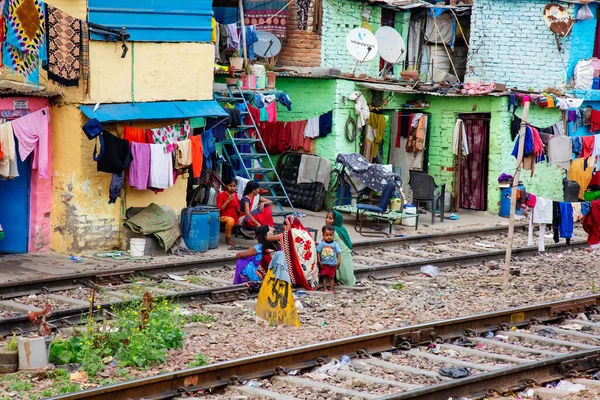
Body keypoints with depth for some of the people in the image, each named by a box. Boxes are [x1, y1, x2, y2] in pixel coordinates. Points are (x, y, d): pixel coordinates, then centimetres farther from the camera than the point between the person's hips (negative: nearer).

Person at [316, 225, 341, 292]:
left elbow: (338, 253, -5)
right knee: (324, 276, 5)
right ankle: (325, 288, 13)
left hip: (332, 264, 0)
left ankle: (331, 289, 15)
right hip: (324, 264, 0)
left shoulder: (335, 244, -4)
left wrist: (339, 261, -16)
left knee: (331, 277, 8)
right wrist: (319, 262, -6)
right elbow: (318, 253, 0)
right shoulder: (321, 244, -4)